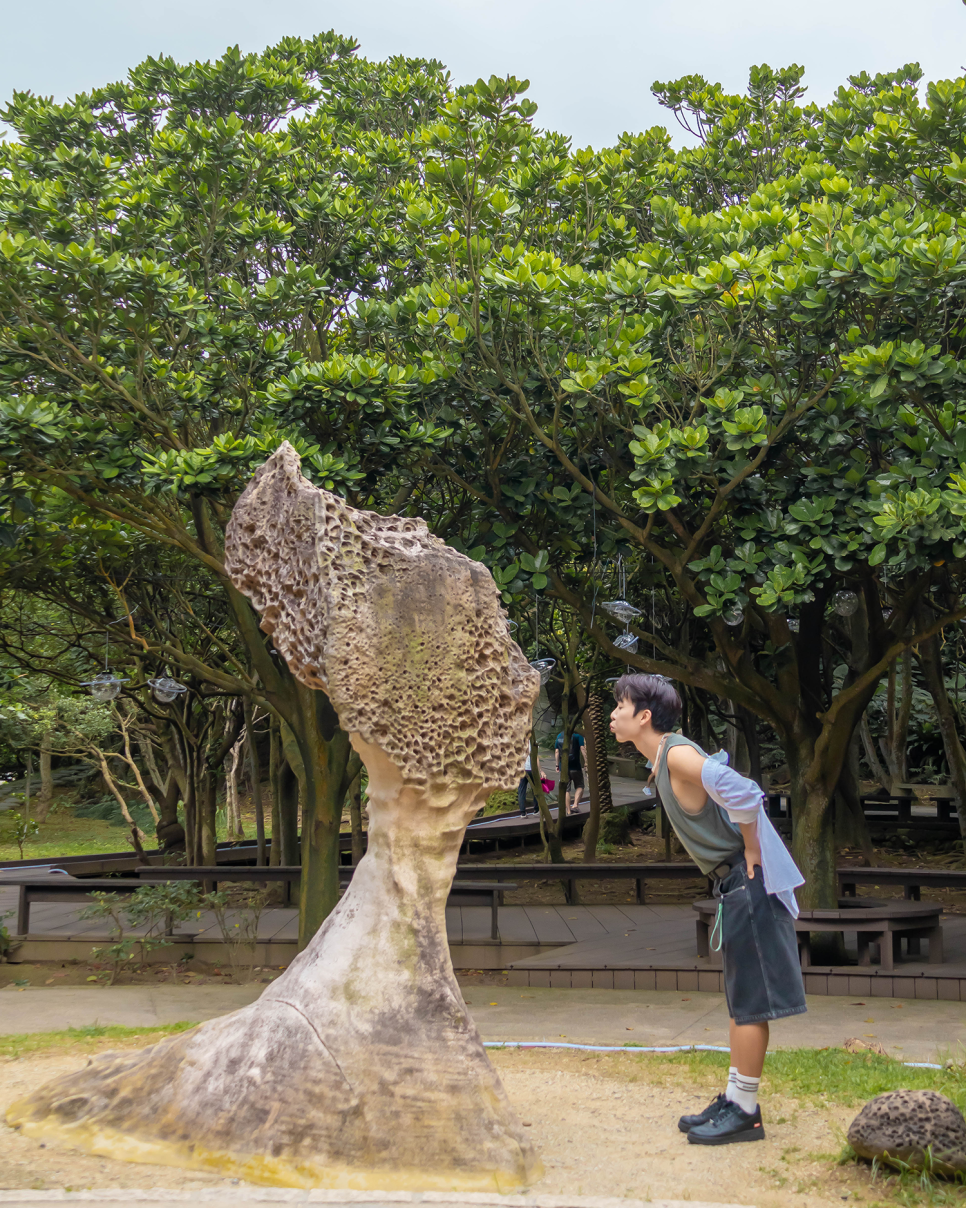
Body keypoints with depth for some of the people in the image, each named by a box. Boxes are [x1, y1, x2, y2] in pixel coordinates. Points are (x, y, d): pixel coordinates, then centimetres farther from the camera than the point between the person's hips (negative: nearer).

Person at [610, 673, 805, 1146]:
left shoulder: (677, 755, -17)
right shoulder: (667, 759, 14)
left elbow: (741, 792, -30)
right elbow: (726, 785, 25)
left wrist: (751, 850, -18)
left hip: (748, 881, -10)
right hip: (736, 883, 10)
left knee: (748, 1001, -3)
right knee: (740, 999, 15)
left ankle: (745, 1111, 4)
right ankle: (734, 1100, 23)